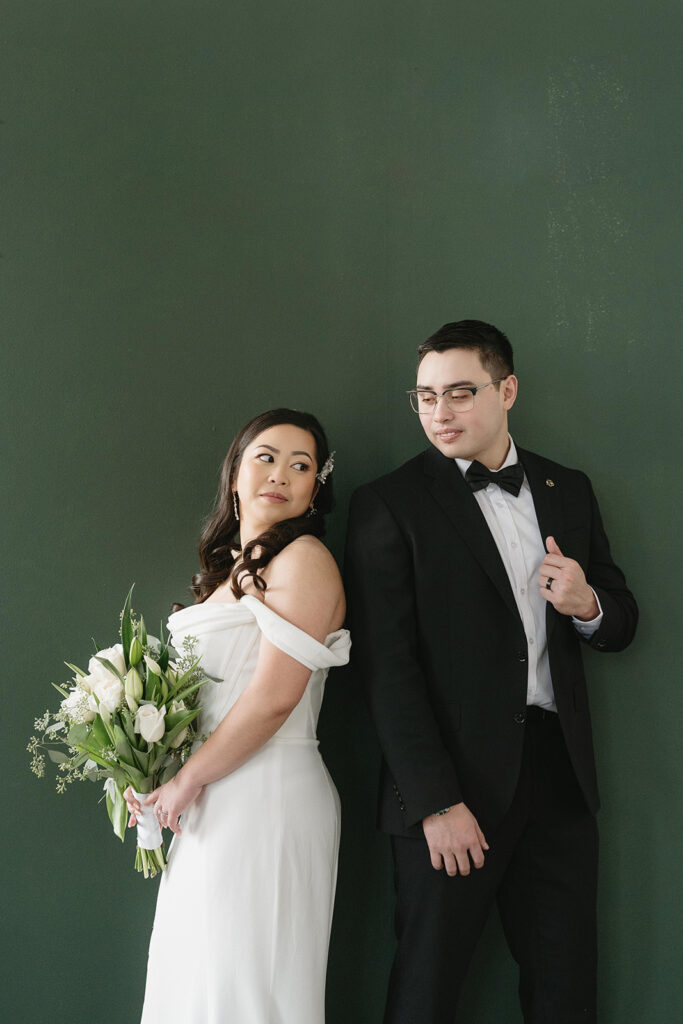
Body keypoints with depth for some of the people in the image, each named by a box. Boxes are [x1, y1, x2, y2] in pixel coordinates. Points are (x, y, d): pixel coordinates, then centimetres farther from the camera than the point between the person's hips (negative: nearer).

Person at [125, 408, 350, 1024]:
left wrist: (188, 778, -10)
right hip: (210, 809, 8)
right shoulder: (229, 569, 17)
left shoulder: (304, 559, -9)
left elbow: (274, 697, -17)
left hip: (268, 803, -8)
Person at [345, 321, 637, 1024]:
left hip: (560, 777, 4)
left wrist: (588, 605, -7)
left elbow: (623, 620, 17)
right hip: (453, 784, -4)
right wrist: (437, 802, -15)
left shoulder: (568, 491, 11)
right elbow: (386, 667, -9)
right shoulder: (390, 504, -4)